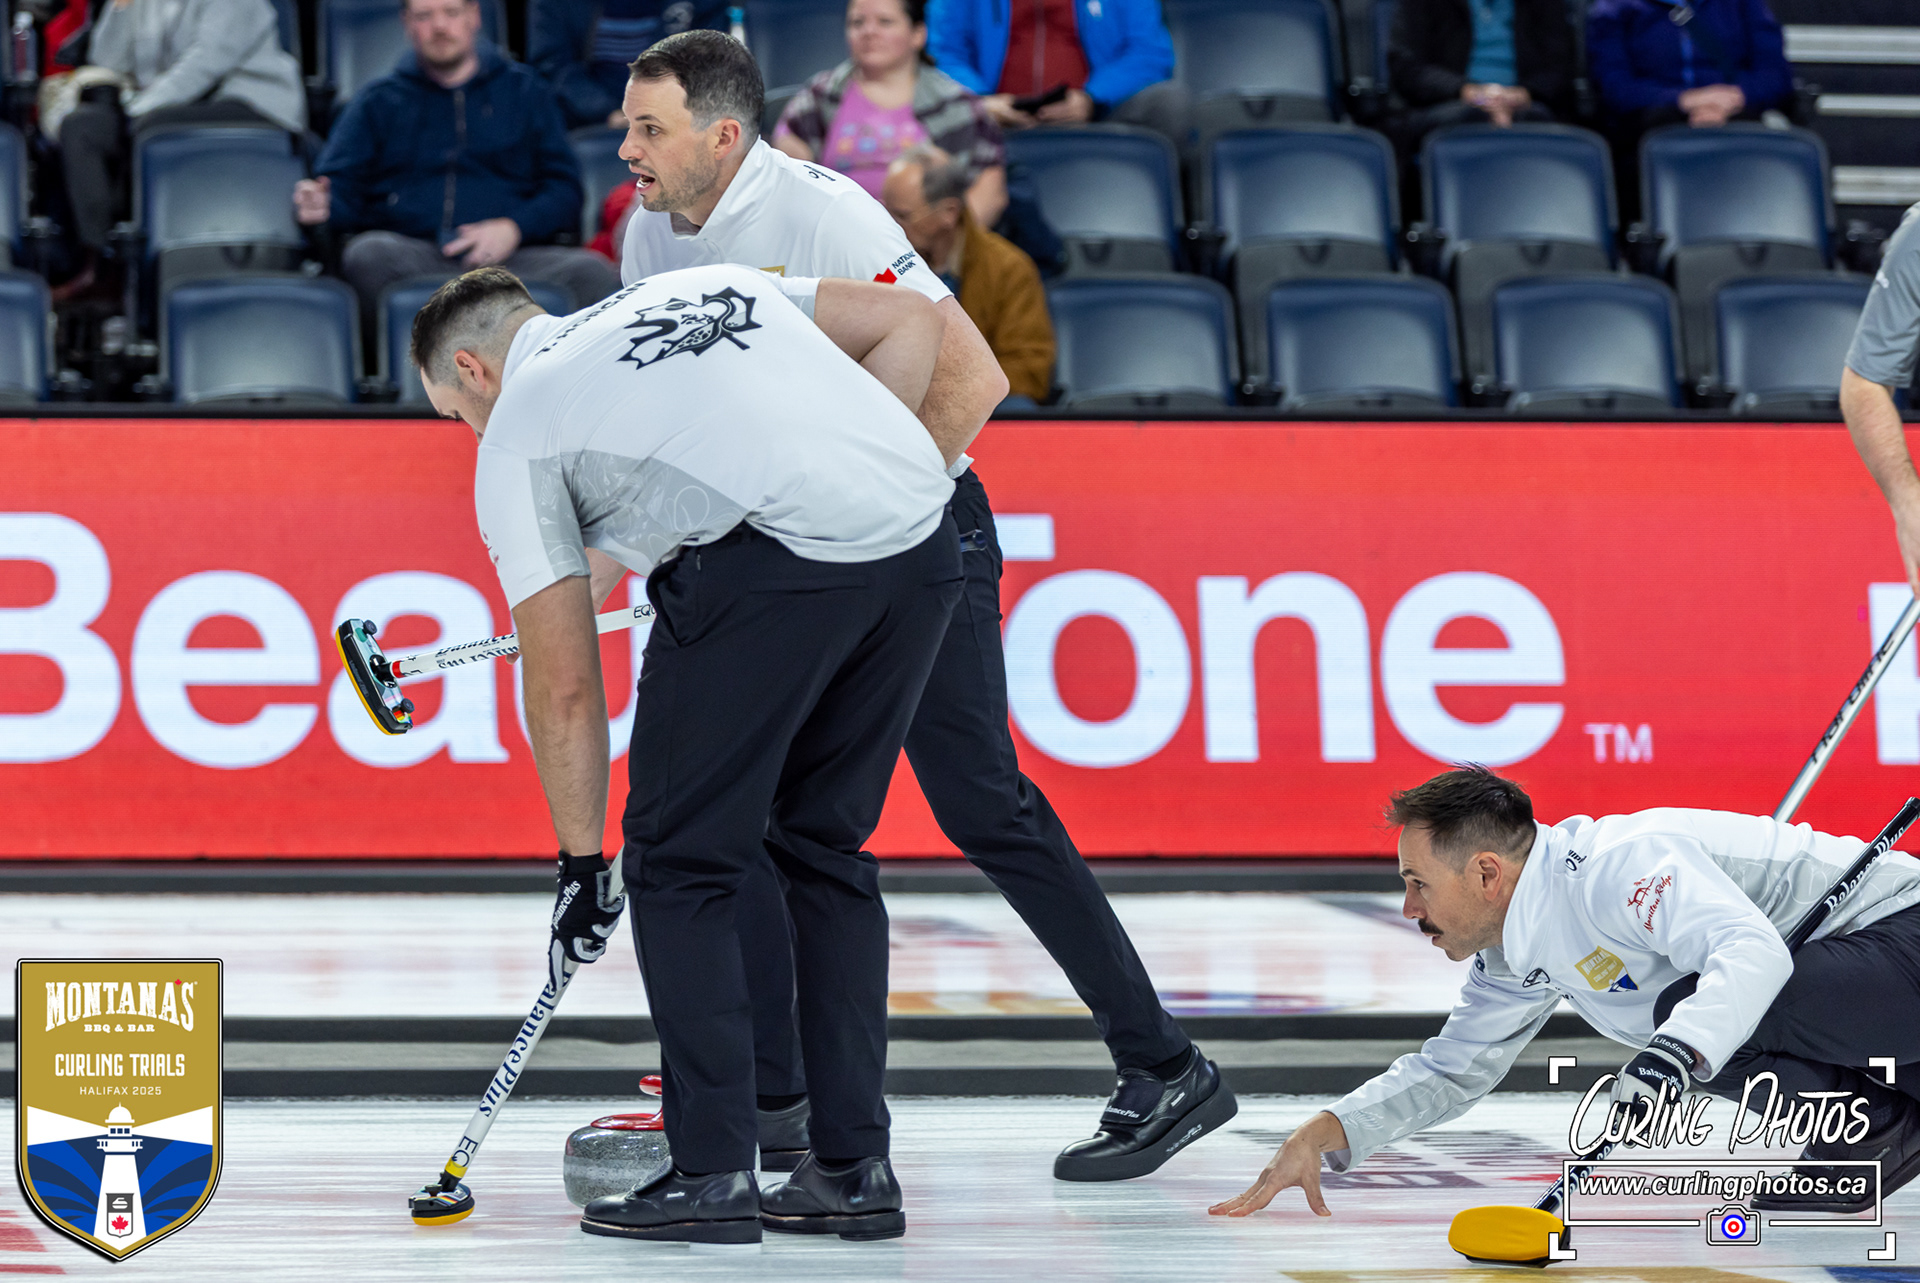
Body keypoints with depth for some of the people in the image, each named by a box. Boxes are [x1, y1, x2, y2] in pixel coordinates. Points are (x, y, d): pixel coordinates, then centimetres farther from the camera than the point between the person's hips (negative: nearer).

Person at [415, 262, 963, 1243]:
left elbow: (565, 685, 13)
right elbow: (913, 321, 24)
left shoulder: (514, 437, 15)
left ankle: (711, 1173, 7)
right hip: (921, 541, 6)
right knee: (825, 848, 19)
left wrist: (579, 860, 22)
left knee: (679, 860, 9)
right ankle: (854, 1171, 20)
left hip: (773, 558, -6)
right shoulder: (706, 284, 31)